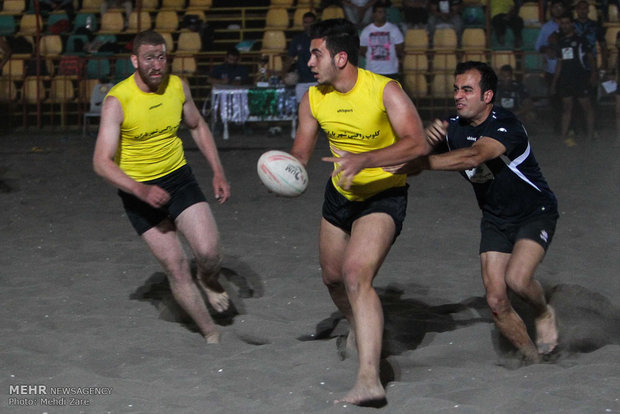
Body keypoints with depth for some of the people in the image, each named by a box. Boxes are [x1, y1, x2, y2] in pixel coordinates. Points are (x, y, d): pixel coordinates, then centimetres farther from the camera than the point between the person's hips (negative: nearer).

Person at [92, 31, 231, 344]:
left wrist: (218, 173, 7)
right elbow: (102, 162, -24)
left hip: (178, 177, 3)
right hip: (139, 191, -3)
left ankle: (209, 281, 21)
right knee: (176, 269, -5)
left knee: (208, 252, -16)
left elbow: (197, 127, 14)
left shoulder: (177, 86, -5)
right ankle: (211, 335, 12)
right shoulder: (117, 101, -20)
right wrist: (141, 191, -37)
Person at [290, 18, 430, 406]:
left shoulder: (385, 91, -23)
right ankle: (360, 327, 57)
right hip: (340, 193, 7)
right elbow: (301, 152, 4)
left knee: (356, 275, -27)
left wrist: (364, 160, -43)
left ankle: (369, 380, -33)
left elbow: (418, 144, -33)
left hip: (384, 195, -7)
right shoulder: (314, 99, -6)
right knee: (332, 275, 22)